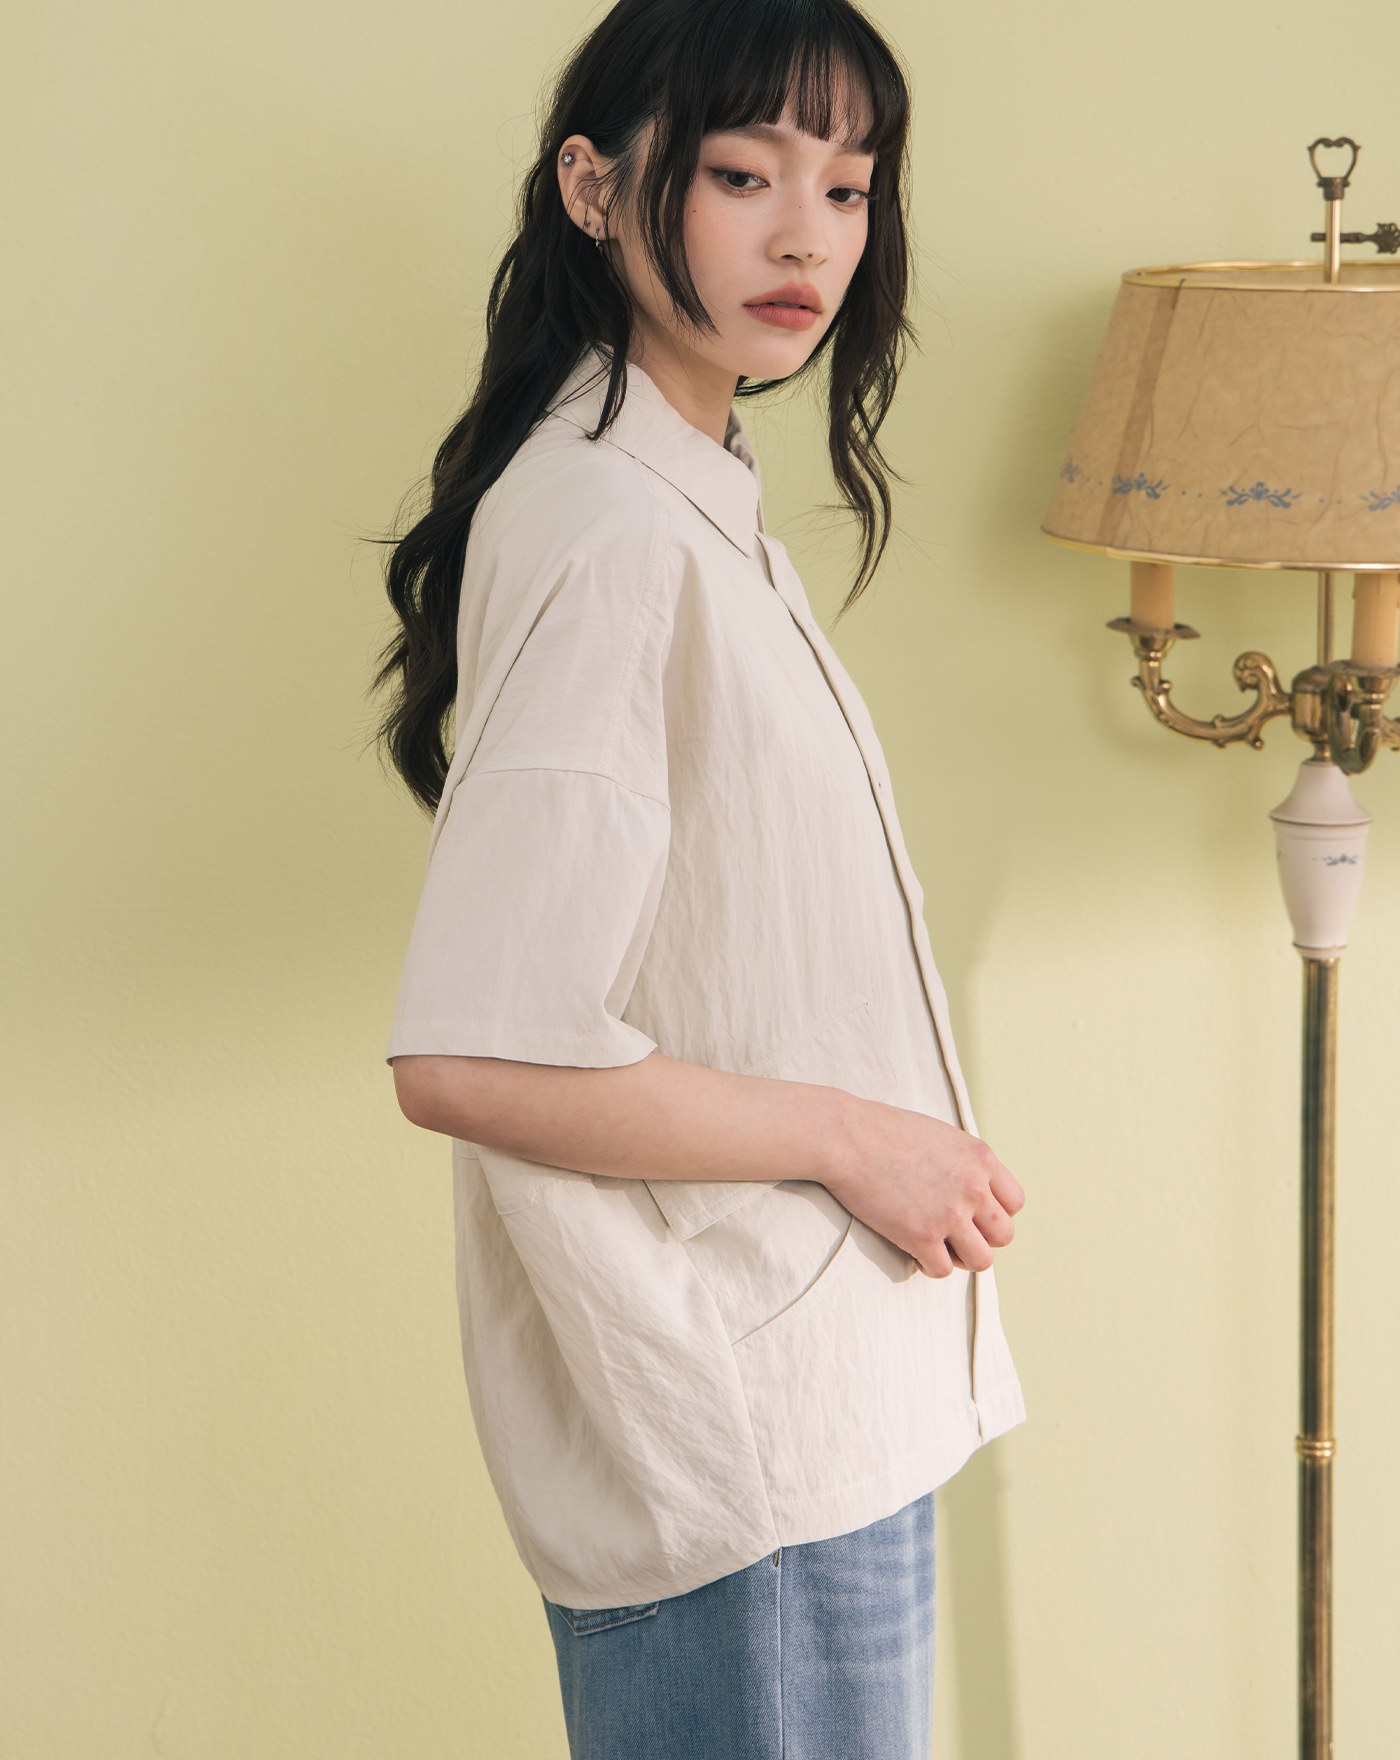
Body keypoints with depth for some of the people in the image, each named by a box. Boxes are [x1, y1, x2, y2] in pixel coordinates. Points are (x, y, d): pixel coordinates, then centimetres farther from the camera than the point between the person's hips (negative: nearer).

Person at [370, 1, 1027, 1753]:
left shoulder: (694, 506, 12)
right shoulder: (615, 539, -21)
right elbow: (466, 1055, -27)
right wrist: (848, 1135, -17)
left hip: (811, 1409, 10)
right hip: (744, 1451, -10)